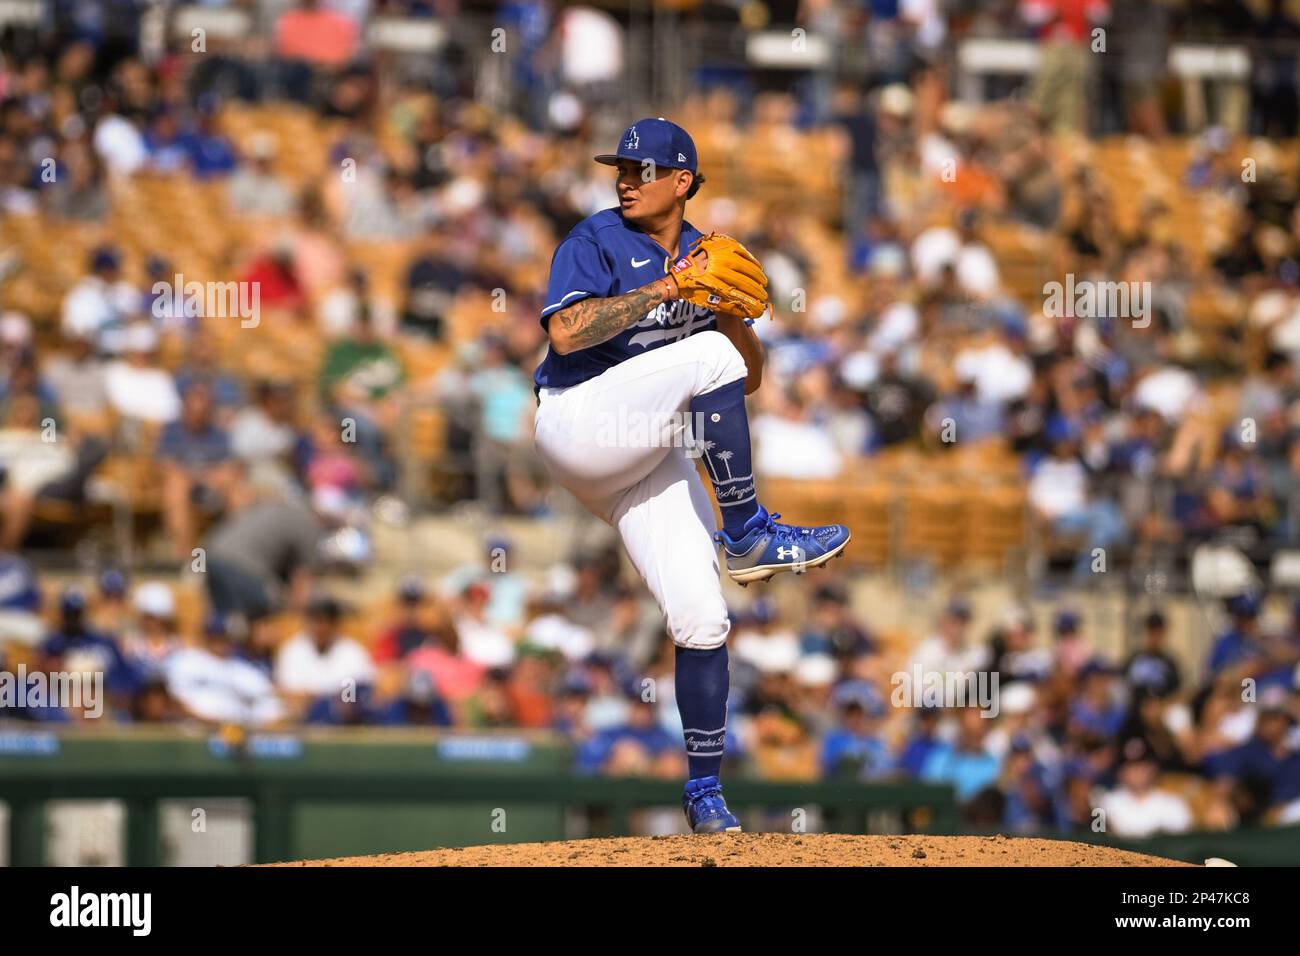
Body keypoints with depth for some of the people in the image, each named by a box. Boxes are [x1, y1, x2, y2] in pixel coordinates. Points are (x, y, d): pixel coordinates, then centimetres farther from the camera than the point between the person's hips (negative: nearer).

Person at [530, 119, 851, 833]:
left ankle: (705, 790, 5)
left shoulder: (704, 258, 12)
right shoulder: (596, 240, -3)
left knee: (700, 619, -6)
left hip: (649, 456, 5)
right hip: (576, 425, -5)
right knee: (707, 354, -26)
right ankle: (748, 535, -21)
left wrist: (727, 308, -9)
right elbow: (566, 332, -21)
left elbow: (750, 377, 11)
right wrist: (669, 287, -22)